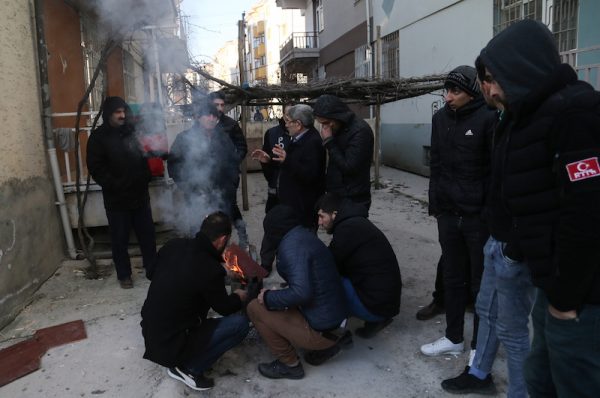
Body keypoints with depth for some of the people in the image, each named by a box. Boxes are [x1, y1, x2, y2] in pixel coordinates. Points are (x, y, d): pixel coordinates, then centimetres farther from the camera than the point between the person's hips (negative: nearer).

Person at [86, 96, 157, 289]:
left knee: (148, 235, 9)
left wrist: (145, 178, 4)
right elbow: (96, 169, -11)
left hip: (140, 194, 4)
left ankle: (153, 270, 22)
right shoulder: (98, 137, -3)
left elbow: (143, 157, 18)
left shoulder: (131, 132, 10)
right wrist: (114, 186, -19)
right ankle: (124, 275, 21)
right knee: (120, 240, 6)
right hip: (117, 199, -4)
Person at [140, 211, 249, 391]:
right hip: (171, 345, -8)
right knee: (240, 322, -9)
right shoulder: (210, 269, -24)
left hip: (150, 333, 8)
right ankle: (190, 369, 0)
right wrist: (239, 297, 18)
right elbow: (224, 308, -5)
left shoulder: (173, 245, -4)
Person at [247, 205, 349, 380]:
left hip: (319, 329, -9)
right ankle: (333, 341, 15)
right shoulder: (306, 235, 8)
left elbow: (301, 292, -30)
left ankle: (289, 364, 5)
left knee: (255, 308, -5)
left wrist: (269, 298, -14)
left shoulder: (291, 244, -19)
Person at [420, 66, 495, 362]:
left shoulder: (488, 118, -10)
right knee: (452, 278, 15)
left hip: (479, 215, -5)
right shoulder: (440, 118, 7)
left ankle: (480, 345, 24)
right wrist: (435, 204, 11)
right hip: (448, 213, 6)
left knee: (481, 282, 9)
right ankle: (454, 338, 30)